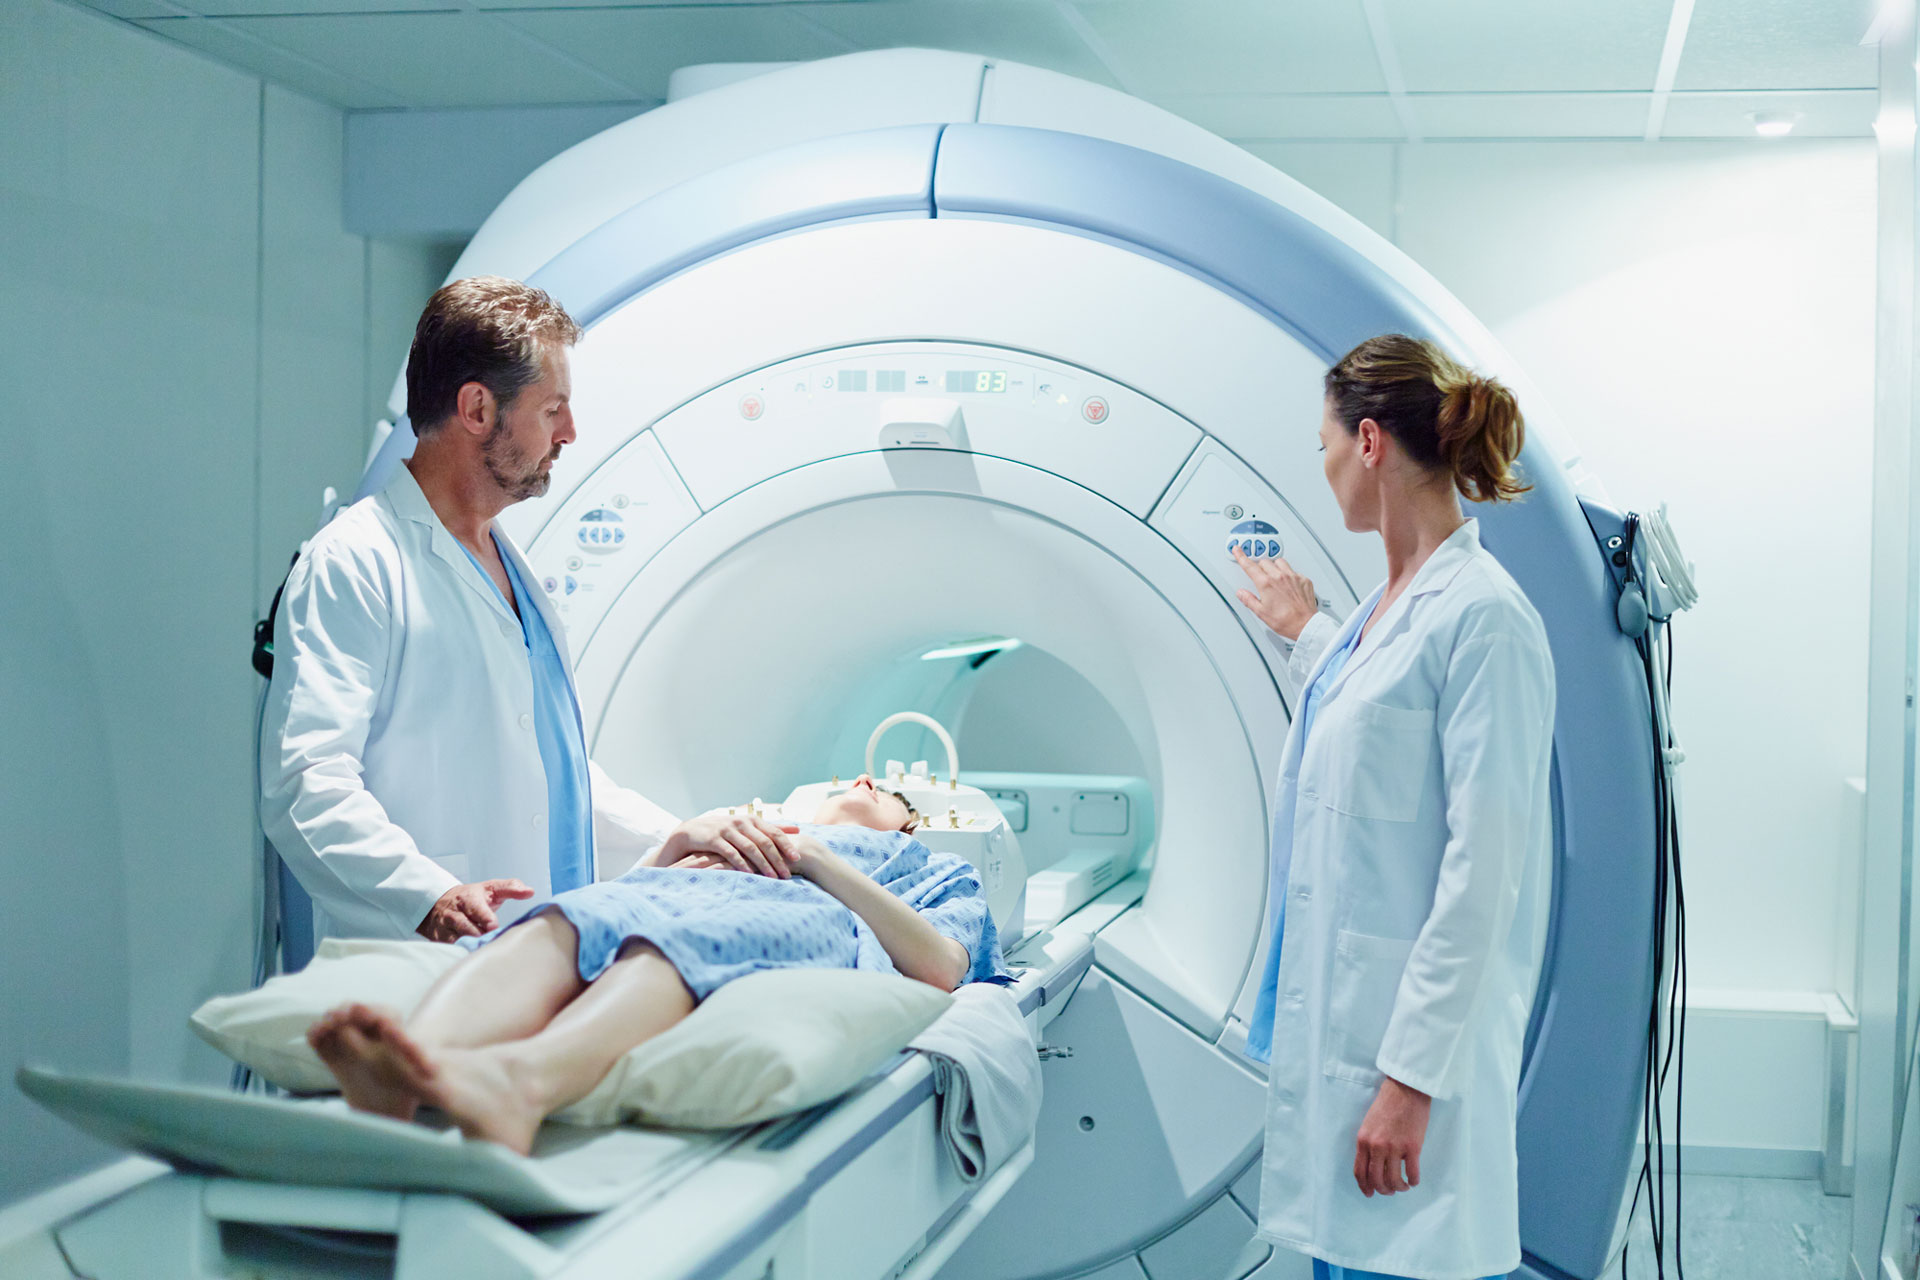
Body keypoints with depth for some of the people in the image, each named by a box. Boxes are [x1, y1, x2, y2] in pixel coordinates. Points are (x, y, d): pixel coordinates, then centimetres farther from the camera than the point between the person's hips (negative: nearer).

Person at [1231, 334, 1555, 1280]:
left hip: (1420, 1023, -9)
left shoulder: (1484, 616, -17)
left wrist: (1413, 1077, -22)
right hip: (1338, 1014, 9)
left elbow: (1484, 866, -20)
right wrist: (1305, 633, 37)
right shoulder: (1389, 603, 11)